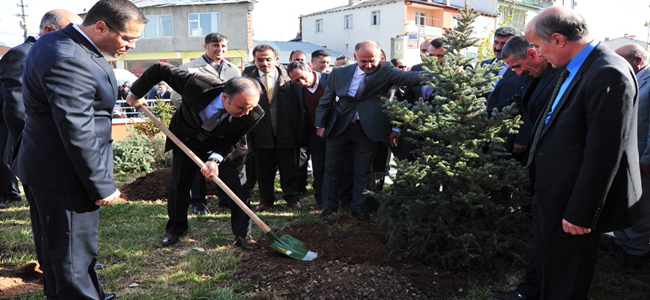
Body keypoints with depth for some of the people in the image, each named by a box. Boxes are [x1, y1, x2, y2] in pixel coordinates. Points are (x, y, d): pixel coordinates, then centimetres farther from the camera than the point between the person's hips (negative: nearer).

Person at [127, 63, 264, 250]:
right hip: (186, 139, 0)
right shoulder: (198, 85, -40)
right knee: (178, 185, 6)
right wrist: (136, 93, -10)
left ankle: (242, 234, 9)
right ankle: (175, 228, 32)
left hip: (221, 146, 0)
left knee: (237, 185, -9)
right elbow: (159, 69, -24)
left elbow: (232, 141, -16)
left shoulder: (253, 114, -34)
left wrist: (216, 159, -34)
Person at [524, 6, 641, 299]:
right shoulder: (573, 69, 5)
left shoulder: (609, 75, -23)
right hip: (552, 198, 9)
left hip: (571, 207, -9)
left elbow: (604, 154, -24)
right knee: (545, 267, 26)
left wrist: (580, 214, -20)